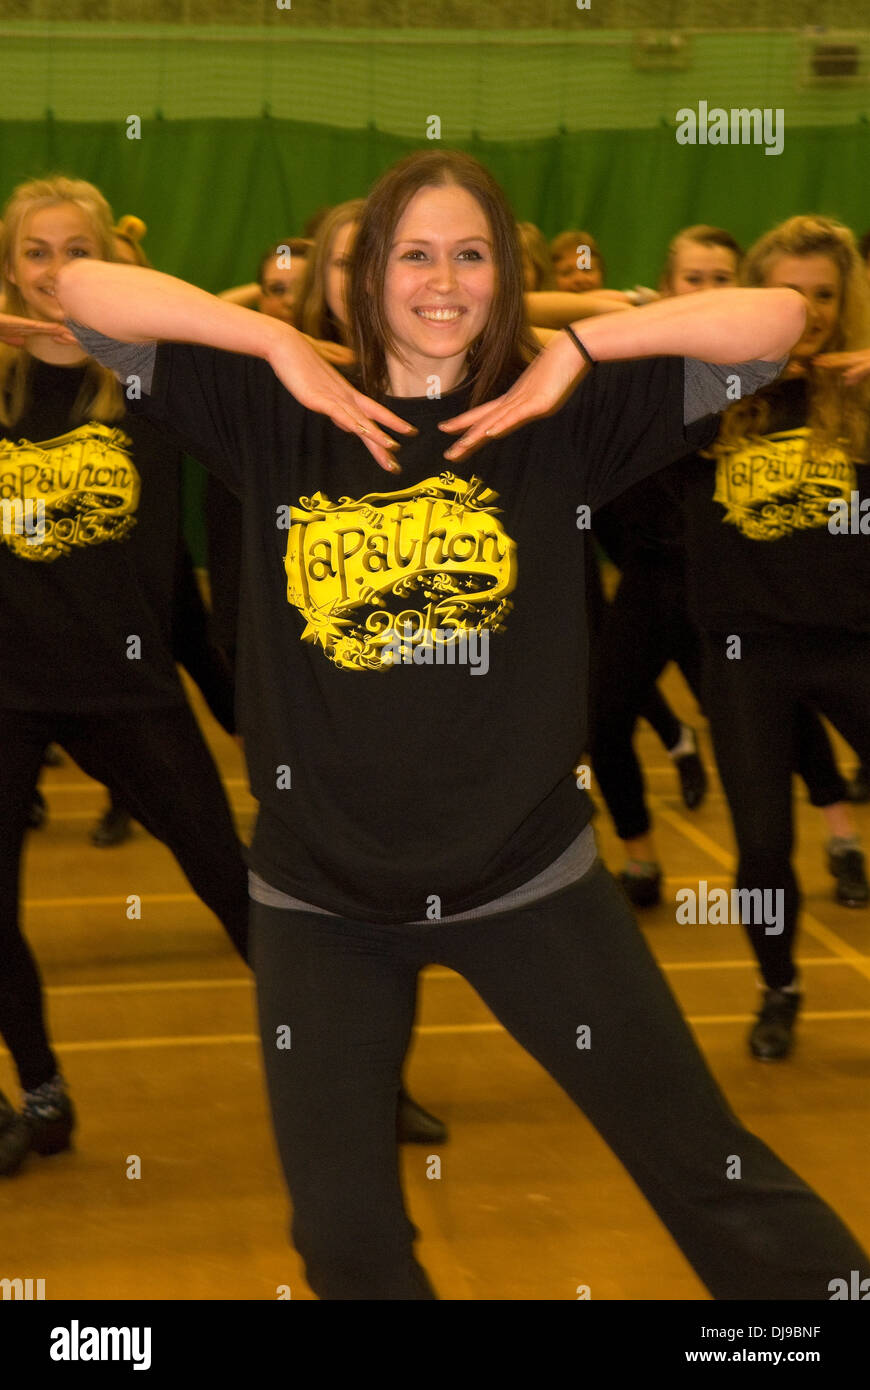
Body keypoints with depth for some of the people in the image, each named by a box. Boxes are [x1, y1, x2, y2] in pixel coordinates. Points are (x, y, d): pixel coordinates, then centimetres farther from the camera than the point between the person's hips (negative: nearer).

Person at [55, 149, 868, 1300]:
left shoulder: (562, 418, -3)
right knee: (343, 1234, 15)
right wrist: (280, 344, -9)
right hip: (319, 892, 2)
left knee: (707, 1169, 5)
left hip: (526, 875, -1)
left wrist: (575, 349, -12)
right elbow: (81, 289, -3)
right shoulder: (280, 417, 0)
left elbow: (777, 316, -9)